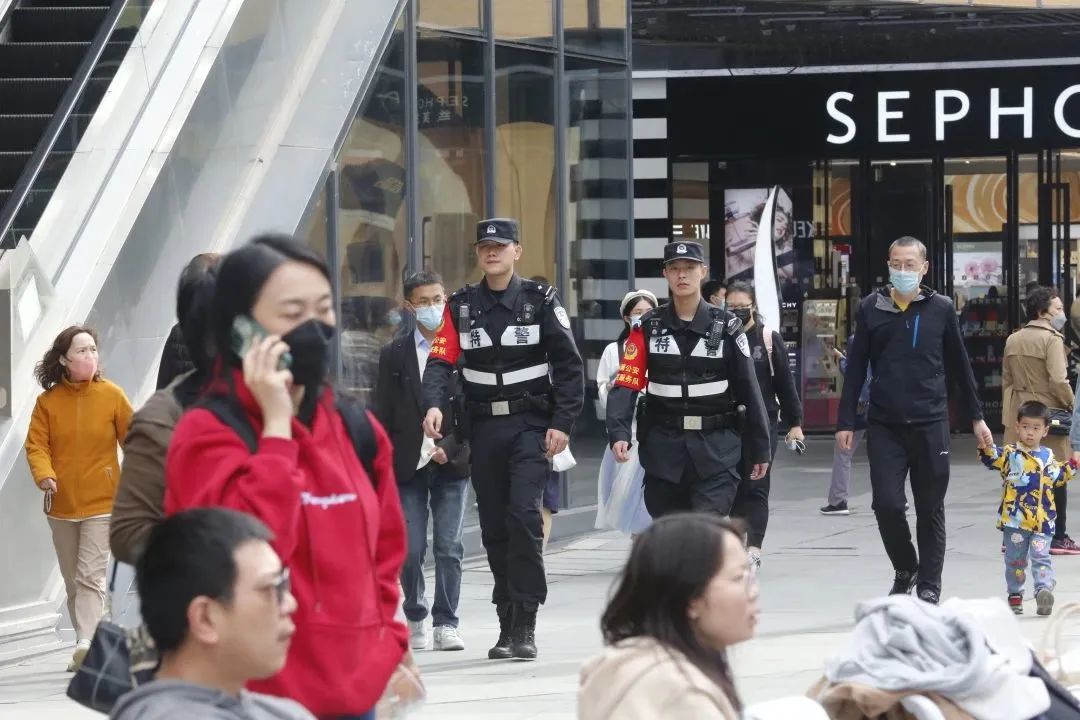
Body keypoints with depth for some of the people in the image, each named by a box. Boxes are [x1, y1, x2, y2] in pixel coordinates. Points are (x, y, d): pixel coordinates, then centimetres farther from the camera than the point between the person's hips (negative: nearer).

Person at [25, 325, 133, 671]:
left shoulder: (111, 395, -6)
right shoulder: (48, 401, -2)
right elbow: (36, 445, -5)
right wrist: (45, 475, -24)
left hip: (101, 503, -3)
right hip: (61, 504, 3)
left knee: (91, 577, -15)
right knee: (73, 581, 12)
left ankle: (87, 645, -23)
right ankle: (86, 649, 23)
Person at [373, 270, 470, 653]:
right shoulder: (394, 354, 5)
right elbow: (383, 415, 5)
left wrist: (449, 447, -13)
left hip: (451, 463, -1)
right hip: (408, 464, 1)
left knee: (449, 548, -2)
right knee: (410, 551, 0)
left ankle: (446, 625, 4)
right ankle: (416, 620, 17)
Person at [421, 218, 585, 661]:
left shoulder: (541, 301, 0)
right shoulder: (461, 306, 8)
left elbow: (569, 365, -1)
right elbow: (441, 360, -2)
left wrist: (562, 423, -9)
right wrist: (433, 405, -20)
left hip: (531, 425, -3)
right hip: (484, 427, 3)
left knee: (524, 515, -16)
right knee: (494, 526, 6)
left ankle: (525, 627, -13)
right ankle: (508, 624, 15)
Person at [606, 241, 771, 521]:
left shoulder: (726, 327, 1)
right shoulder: (648, 327, 3)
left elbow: (749, 390, 3)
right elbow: (626, 384, -6)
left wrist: (760, 448, 4)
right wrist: (619, 433, -22)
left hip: (716, 449, -2)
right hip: (663, 449, 2)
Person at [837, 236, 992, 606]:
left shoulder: (941, 309, 2)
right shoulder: (871, 308, 3)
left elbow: (959, 366, 10)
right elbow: (856, 368, 5)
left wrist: (976, 417, 11)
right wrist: (846, 422, 2)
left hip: (931, 423, 0)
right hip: (884, 426, 0)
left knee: (930, 508, 5)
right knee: (887, 503, -6)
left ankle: (929, 586, 14)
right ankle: (905, 569, 18)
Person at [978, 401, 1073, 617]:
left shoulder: (1048, 457, 11)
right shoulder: (1011, 453, 0)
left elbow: (1057, 478, 25)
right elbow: (993, 458, -18)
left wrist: (1071, 467, 11)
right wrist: (986, 446, -37)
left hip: (1042, 519, 1)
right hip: (1015, 518, -1)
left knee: (1041, 556, -9)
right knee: (1015, 558, 8)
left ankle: (1044, 589, -16)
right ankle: (1015, 595, 18)